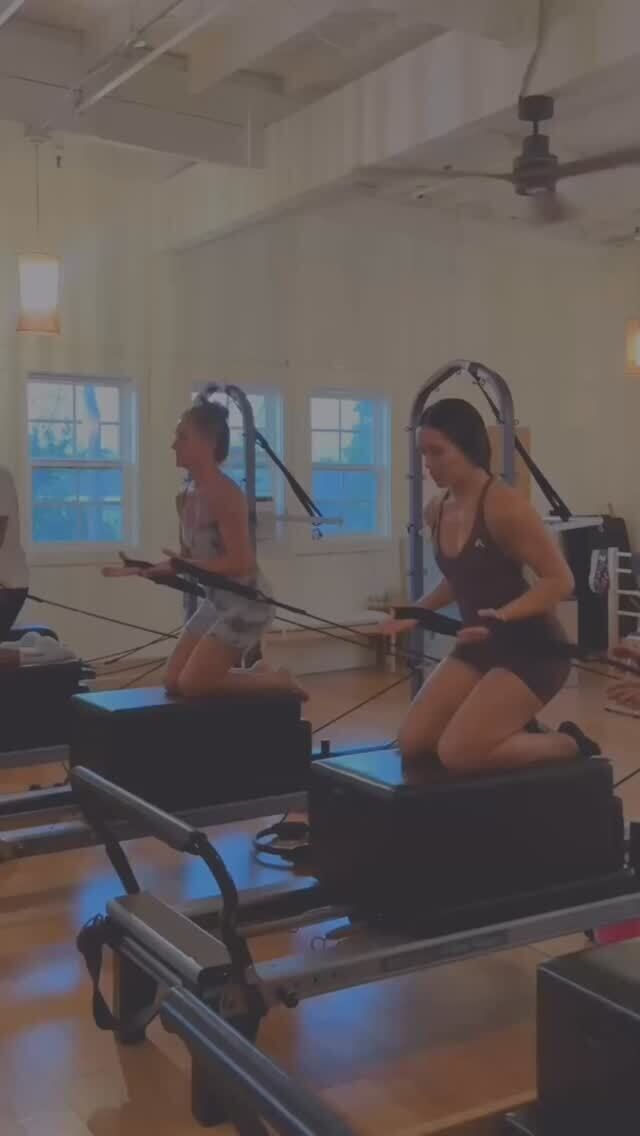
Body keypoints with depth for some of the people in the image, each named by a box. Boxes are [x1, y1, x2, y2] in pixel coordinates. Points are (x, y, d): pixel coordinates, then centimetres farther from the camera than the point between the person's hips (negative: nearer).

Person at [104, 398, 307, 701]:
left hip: (245, 602, -9)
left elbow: (240, 563, -25)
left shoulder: (225, 493, -21)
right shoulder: (186, 497, 5)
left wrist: (186, 566, -29)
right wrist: (142, 569, 2)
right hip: (214, 601, 9)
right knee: (173, 681, 8)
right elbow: (189, 559, 15)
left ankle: (276, 681, 8)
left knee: (191, 685, -9)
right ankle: (254, 674, 24)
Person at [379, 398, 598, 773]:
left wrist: (501, 617, -32)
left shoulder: (504, 504, -20)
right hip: (479, 647, 8)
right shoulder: (436, 511, 4)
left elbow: (560, 581, -20)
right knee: (413, 744, 0)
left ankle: (568, 744, 4)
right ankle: (514, 734, 20)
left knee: (459, 753, -19)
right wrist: (416, 613, 11)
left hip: (531, 648, -8)